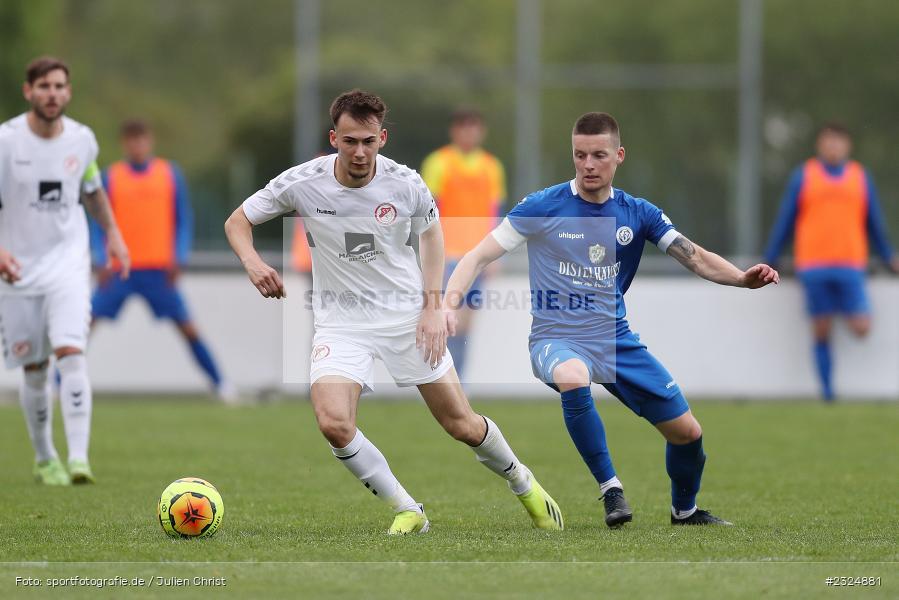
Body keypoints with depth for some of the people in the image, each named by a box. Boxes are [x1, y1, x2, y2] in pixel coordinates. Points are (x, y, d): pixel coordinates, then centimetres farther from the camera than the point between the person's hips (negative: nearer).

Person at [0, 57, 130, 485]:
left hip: (68, 262, 1)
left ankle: (79, 458, -25)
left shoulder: (82, 139, 1)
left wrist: (112, 232, 10)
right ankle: (44, 458, 26)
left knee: (71, 352, -18)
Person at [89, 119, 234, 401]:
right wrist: (102, 262, -9)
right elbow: (98, 224, 3)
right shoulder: (110, 177, 2)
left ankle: (220, 383, 9)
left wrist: (178, 259, -5)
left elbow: (183, 221, 8)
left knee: (187, 327, -2)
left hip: (159, 270, 0)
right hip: (119, 269, 0)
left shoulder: (170, 174, 5)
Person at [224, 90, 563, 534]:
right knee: (333, 423, -25)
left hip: (407, 314, 1)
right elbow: (237, 222, -2)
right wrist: (253, 262, -24)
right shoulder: (301, 183, -15)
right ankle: (407, 512, -6)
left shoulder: (405, 184, -12)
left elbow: (432, 230, 9)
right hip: (341, 321, 0)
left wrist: (433, 307, 0)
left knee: (461, 424, 3)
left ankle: (523, 484, 34)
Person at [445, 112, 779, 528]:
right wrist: (449, 304, -28)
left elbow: (696, 258, -4)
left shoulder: (637, 214, 1)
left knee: (687, 432, 3)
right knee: (573, 378, -41)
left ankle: (684, 510, 35)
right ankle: (610, 487, -23)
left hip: (616, 340, 4)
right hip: (557, 339, -4)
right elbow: (478, 257, -10)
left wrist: (744, 278, -24)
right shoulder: (542, 207, -9)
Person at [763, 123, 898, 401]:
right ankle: (827, 391, 9)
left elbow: (874, 222, 19)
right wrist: (769, 262, 8)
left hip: (850, 266, 1)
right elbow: (785, 221, 10)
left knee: (861, 329, -11)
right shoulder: (803, 176, 8)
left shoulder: (861, 178, 12)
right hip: (813, 267, -1)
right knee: (821, 333, -1)